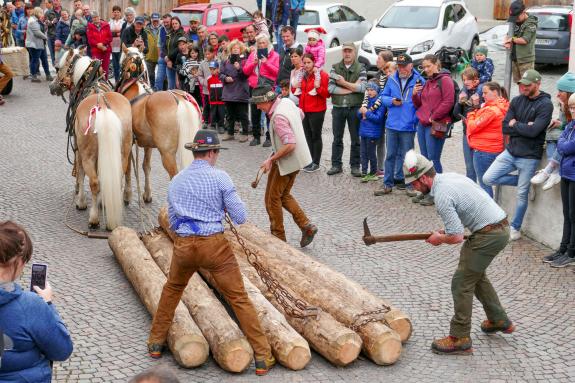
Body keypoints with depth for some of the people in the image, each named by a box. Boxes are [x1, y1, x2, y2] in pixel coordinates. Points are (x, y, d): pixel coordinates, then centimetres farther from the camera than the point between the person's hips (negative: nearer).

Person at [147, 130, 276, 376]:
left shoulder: (176, 181, 11)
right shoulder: (220, 177, -3)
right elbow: (240, 217, -3)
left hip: (183, 245, 4)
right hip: (215, 245, -4)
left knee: (172, 289, 30)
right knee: (239, 299, 5)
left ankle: (156, 342, 37)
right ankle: (263, 357, 6)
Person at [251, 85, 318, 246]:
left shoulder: (278, 117, -29)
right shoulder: (287, 101, 0)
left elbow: (290, 145, -33)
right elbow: (301, 114, 21)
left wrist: (271, 160, -25)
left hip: (287, 161, -10)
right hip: (295, 158, 10)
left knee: (273, 199, 4)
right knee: (283, 195, 20)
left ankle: (278, 238, 15)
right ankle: (306, 226, 14)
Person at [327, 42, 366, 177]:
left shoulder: (361, 69, 2)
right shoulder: (335, 68, 6)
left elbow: (362, 87, -13)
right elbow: (330, 87, -7)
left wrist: (344, 83, -12)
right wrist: (352, 88, -12)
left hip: (354, 108, -1)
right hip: (338, 108, 2)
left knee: (355, 139, 5)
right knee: (337, 138, 8)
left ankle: (355, 166, 13)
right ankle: (336, 165, 16)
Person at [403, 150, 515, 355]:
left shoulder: (442, 196, -21)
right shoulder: (450, 176, 9)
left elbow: (456, 237, -22)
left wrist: (439, 239, -1)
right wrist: (447, 231, 16)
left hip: (489, 235, -10)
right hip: (501, 225, 10)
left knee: (462, 283, -2)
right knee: (476, 275, 26)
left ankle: (460, 339, 4)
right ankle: (499, 320, 39)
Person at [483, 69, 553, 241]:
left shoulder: (545, 104, -12)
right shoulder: (517, 100, 4)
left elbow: (533, 131, -23)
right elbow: (505, 128, -3)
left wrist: (515, 124, -8)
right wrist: (524, 127, -15)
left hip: (529, 157, -5)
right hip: (510, 151, 6)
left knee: (522, 194, 5)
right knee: (488, 178, -2)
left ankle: (515, 228, 23)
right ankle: (525, 181, 14)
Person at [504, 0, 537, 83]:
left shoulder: (531, 24, -12)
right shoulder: (516, 22, 11)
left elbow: (524, 40, -21)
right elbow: (508, 35, 17)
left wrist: (512, 39, -6)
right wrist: (507, 41, -6)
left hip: (526, 60, -8)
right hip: (514, 58, 8)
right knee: (517, 82, 11)